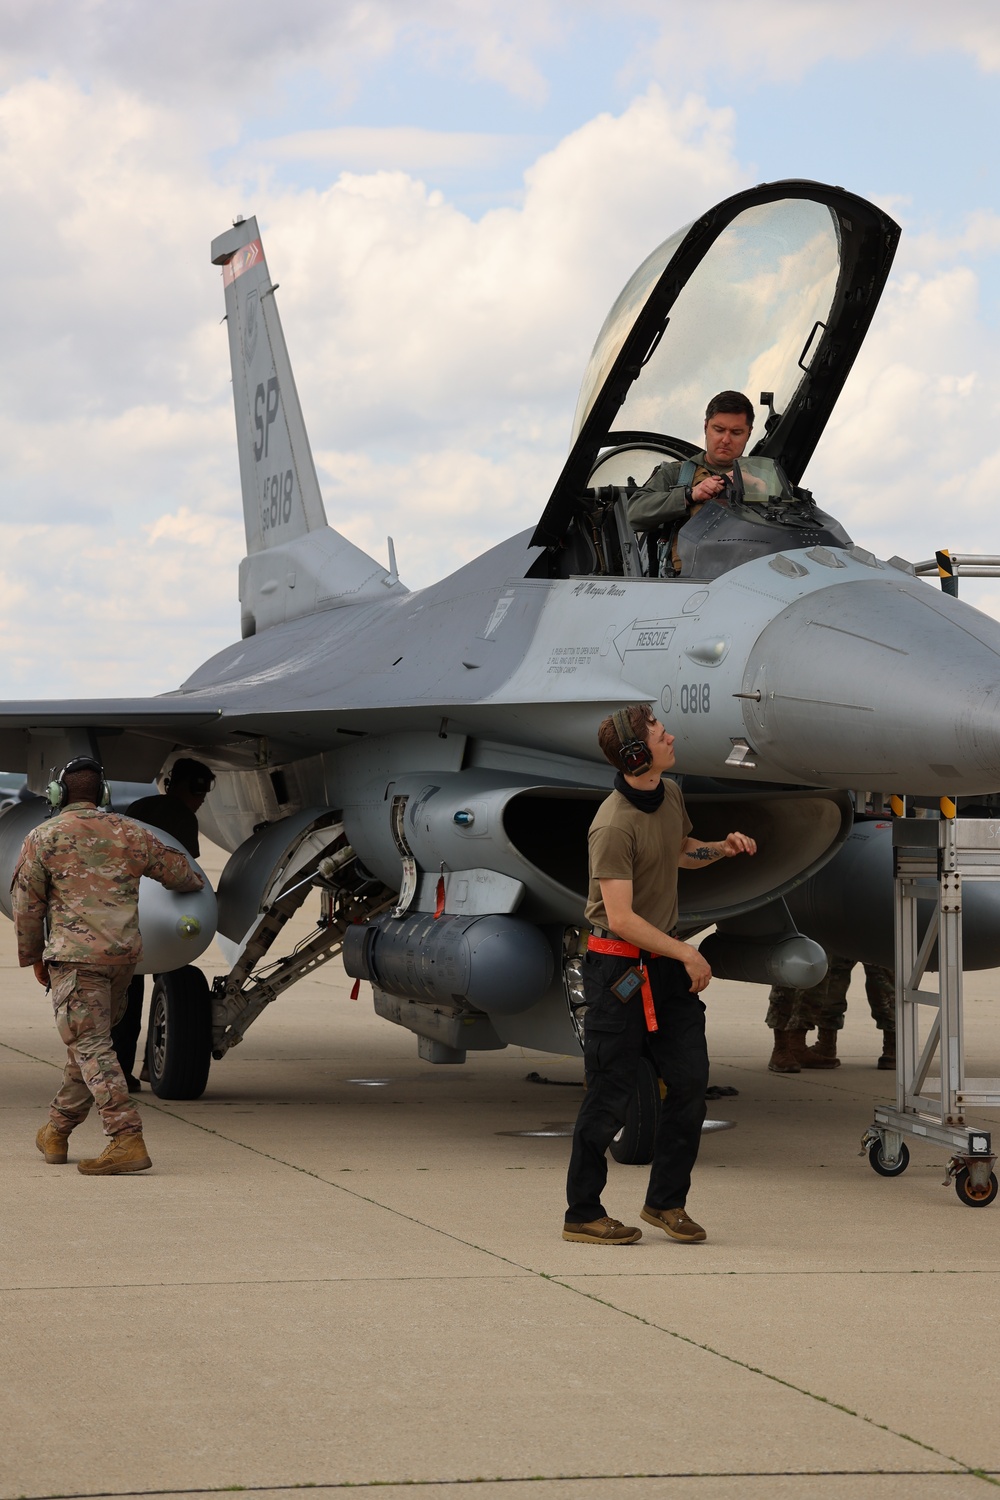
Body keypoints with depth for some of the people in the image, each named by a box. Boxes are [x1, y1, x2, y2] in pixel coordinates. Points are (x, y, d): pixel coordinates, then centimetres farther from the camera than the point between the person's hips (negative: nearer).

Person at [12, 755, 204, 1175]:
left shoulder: (43, 837, -1)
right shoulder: (129, 833, 9)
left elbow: (27, 904, 2)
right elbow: (176, 870, 22)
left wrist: (33, 956, 16)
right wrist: (194, 884, 46)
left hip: (75, 955, -5)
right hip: (125, 952, 5)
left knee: (91, 1048, -9)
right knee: (88, 1043, 17)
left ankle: (127, 1140, -21)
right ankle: (56, 1132, 29)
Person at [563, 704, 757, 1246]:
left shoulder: (671, 795, 5)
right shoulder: (613, 826, -22)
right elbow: (621, 918, -23)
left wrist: (722, 849, 6)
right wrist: (687, 954, -17)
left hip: (665, 961, 8)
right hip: (617, 965, -8)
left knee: (690, 1080, 6)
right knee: (611, 1095, -2)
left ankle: (666, 1202, 19)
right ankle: (582, 1215, 10)